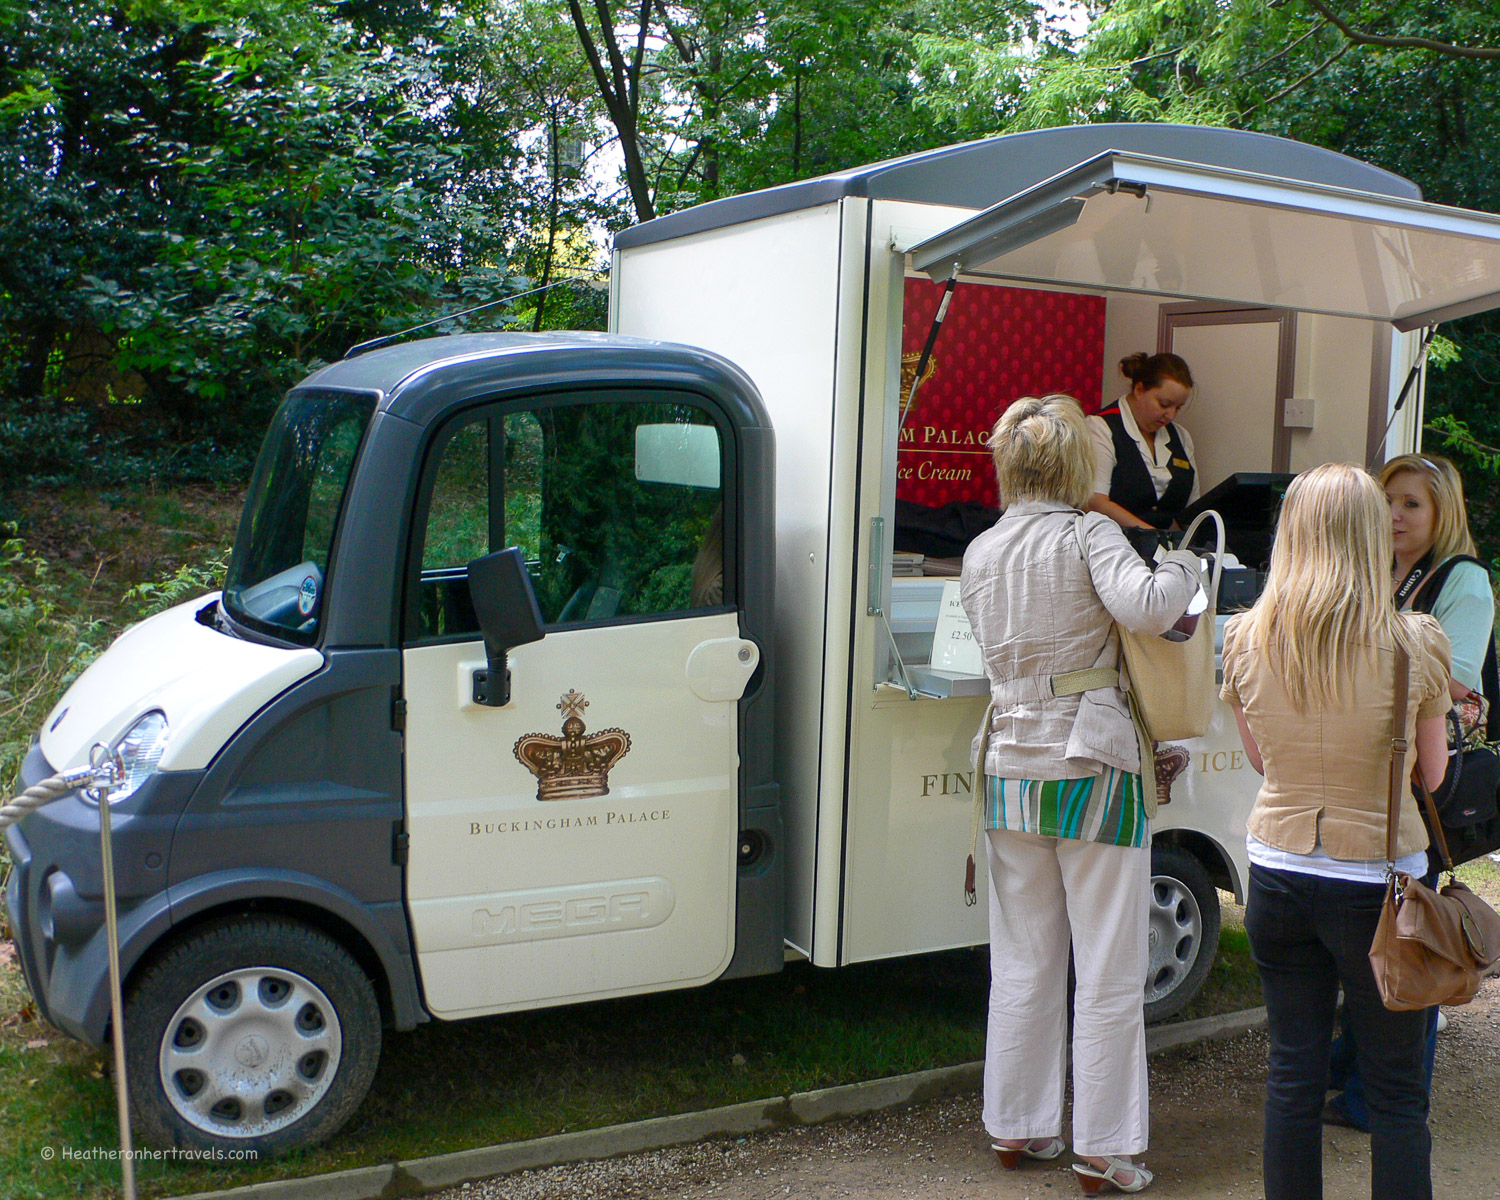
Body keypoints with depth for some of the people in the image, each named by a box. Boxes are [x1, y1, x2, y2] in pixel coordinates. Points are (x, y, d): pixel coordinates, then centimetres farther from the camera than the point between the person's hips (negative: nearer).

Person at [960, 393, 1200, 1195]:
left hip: (1010, 767, 5)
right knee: (1109, 975, 5)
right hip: (1094, 766, -5)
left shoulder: (979, 554, 9)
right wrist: (1182, 567, -5)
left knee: (1023, 964, 15)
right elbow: (1146, 608, -23)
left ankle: (1016, 1127, 25)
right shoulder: (1088, 535, -7)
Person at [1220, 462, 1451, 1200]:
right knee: (1395, 1090, 11)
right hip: (1375, 881, -3)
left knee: (1292, 1073, 14)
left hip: (1278, 875, 3)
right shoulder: (1415, 645, -15)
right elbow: (1431, 774, -2)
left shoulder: (1245, 640, -7)